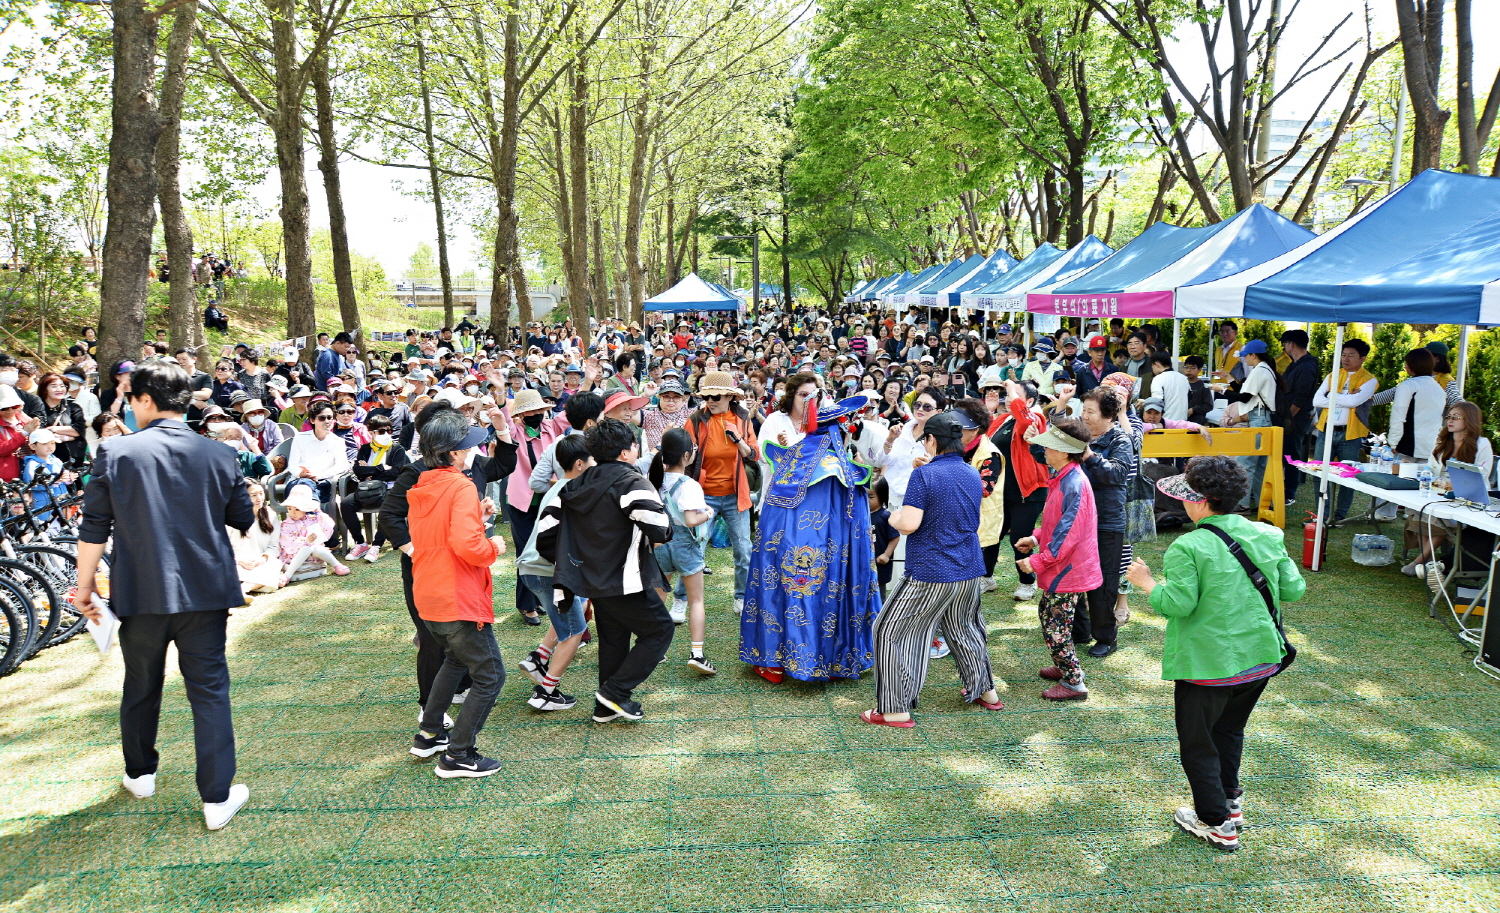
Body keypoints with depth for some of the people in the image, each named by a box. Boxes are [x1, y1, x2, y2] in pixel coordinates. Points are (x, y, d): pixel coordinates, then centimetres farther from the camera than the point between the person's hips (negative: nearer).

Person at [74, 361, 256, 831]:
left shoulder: (115, 452, -7)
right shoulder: (219, 455, -3)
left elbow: (94, 527, -4)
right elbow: (244, 519, 7)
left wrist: (85, 586, 7)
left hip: (140, 593, 0)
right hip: (205, 592, 0)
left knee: (141, 687, 20)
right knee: (210, 691, 4)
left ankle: (140, 774, 40)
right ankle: (218, 798, 4)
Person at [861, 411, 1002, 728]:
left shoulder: (924, 475, -16)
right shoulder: (973, 475, 6)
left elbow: (909, 524, -23)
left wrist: (893, 518, 1)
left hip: (930, 574, -7)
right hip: (969, 571, 7)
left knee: (890, 631, 3)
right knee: (964, 629, 27)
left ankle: (895, 710, 4)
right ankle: (986, 691, 38)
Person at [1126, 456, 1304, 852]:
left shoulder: (1188, 548, -22)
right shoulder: (1267, 536, -2)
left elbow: (1177, 604, -23)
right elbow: (1294, 589, 2)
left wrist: (1146, 582, -6)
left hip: (1209, 665, -7)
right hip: (1262, 657, 7)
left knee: (1197, 744, 12)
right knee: (1230, 729, 28)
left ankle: (1217, 824, 21)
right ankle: (1230, 801, 41)